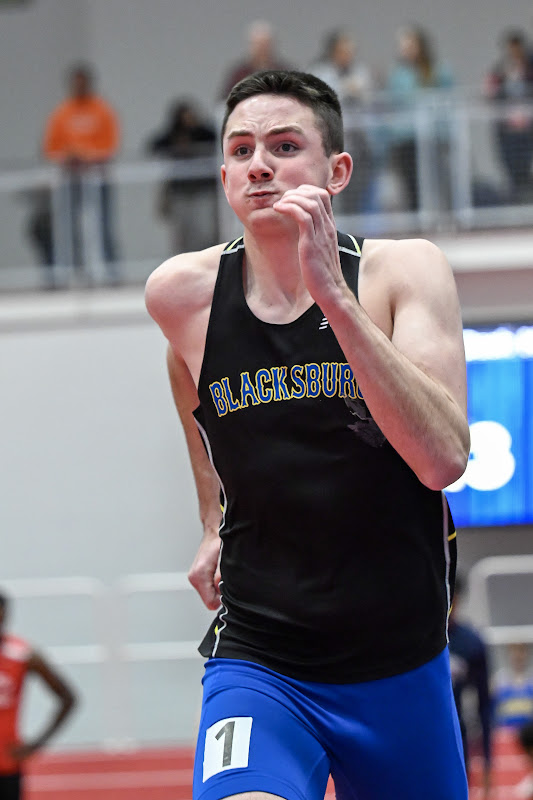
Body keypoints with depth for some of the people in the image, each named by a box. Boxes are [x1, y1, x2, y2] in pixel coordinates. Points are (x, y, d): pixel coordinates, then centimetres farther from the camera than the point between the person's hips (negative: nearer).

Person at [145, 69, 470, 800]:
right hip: (256, 659, -1)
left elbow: (442, 460, -25)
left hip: (401, 664, 1)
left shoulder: (405, 272, -10)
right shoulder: (183, 293, -3)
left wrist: (333, 294, -29)